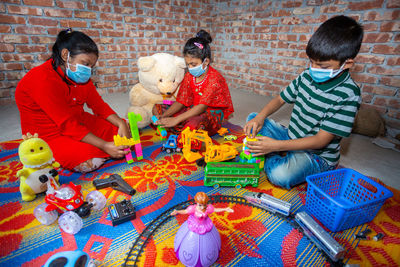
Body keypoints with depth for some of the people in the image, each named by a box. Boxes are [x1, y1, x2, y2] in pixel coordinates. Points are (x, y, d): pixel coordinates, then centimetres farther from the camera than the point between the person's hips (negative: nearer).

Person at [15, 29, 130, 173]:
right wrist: (104, 146, -33)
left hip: (80, 124, 7)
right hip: (49, 136, -7)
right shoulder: (42, 80, -23)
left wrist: (122, 124, -19)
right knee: (91, 161, -30)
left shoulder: (82, 77, 2)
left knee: (124, 127, -3)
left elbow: (100, 106, -1)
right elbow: (68, 124, -27)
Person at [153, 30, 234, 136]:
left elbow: (202, 107, -28)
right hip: (193, 110, 7)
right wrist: (164, 116, -15)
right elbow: (180, 101, 2)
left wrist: (176, 120, -35)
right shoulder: (189, 76, 4)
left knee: (193, 125, -43)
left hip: (212, 113, -7)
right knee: (157, 108, 2)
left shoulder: (214, 78, -18)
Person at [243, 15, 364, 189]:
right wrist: (260, 117, -14)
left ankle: (273, 159, -2)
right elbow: (280, 99, 6)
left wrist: (276, 145, -31)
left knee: (280, 175, -35)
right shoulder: (307, 76, -4)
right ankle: (276, 157, -8)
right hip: (291, 138, 6)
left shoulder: (347, 95, -21)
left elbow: (321, 140, -23)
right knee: (253, 118, 2)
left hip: (318, 155, -6)